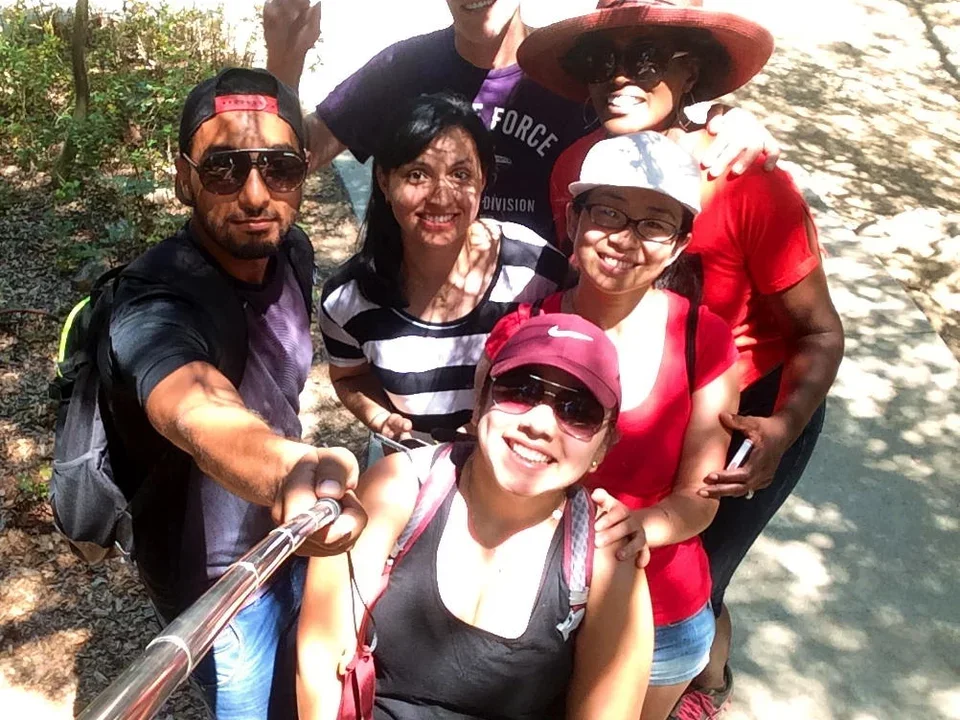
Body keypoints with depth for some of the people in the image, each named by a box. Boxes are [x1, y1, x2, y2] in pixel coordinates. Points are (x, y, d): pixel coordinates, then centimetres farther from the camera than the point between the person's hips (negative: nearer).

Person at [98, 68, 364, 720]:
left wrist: (297, 475, 10)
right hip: (215, 575, -6)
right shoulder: (156, 305, -34)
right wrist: (289, 473, -76)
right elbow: (200, 415, -56)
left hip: (284, 538, 7)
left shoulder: (292, 252, -11)